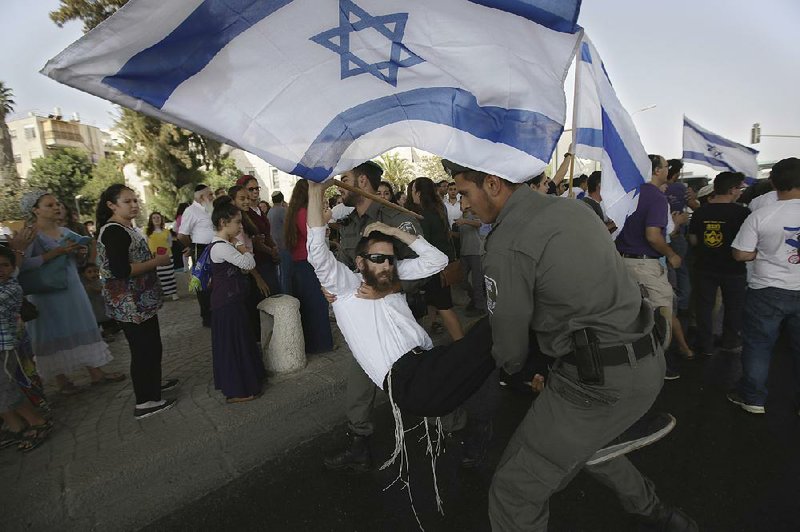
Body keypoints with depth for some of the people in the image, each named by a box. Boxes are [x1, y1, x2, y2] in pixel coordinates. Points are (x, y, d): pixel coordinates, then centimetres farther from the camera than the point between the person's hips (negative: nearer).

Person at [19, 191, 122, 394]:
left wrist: (81, 253, -3)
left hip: (73, 288, 6)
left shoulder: (66, 232, 10)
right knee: (54, 335, 3)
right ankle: (61, 379, 15)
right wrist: (56, 252, -23)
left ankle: (96, 372, 12)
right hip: (48, 293, -6)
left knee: (83, 329, 6)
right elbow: (24, 264, -23)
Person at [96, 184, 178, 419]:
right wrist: (157, 261, -19)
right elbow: (121, 270, -27)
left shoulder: (125, 228, 13)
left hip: (140, 302, 10)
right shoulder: (114, 231, -18)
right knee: (143, 349, 0)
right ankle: (145, 402, 13)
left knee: (152, 346, 22)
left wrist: (157, 257, 6)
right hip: (131, 305, -10)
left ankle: (153, 384, 40)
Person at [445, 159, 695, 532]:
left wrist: (514, 370, 16)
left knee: (514, 490, 3)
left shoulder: (506, 246, -18)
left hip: (602, 381, -9)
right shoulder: (572, 208, 9)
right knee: (582, 438, 34)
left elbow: (510, 345, -7)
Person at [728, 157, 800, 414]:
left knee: (758, 345, 9)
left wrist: (767, 251, 5)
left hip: (767, 291, -3)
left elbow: (741, 254, -12)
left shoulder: (761, 216, -13)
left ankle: (753, 398, 19)